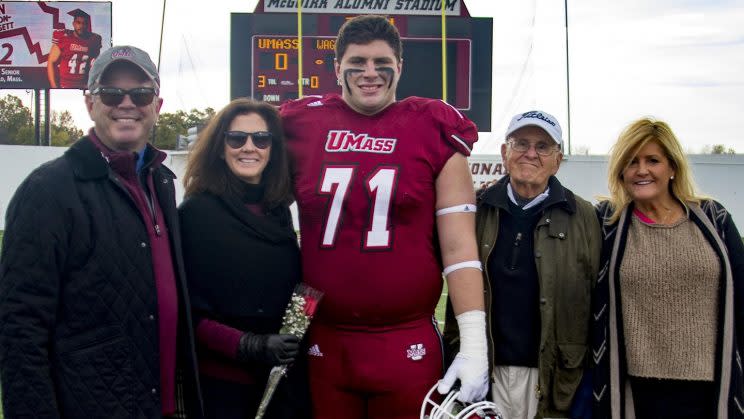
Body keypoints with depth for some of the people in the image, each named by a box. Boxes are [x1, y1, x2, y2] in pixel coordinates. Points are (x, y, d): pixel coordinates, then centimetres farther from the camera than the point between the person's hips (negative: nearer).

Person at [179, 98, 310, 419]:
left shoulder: (279, 211, 4)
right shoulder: (196, 212, -12)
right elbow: (183, 309, -14)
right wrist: (246, 345, -22)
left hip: (259, 374, 5)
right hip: (213, 375, -5)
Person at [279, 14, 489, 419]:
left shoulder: (433, 132, -1)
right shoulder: (306, 124, 4)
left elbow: (459, 248, -3)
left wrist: (474, 345, -9)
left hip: (408, 346, -2)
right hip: (322, 342, 2)